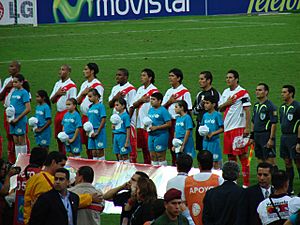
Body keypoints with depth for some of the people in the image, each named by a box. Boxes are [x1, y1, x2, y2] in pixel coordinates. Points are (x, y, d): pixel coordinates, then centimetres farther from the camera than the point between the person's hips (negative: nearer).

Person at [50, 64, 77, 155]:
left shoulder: (71, 86, -9)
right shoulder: (57, 84, 14)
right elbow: (52, 100, 14)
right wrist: (57, 93, -7)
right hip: (58, 113, 8)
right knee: (58, 137, 11)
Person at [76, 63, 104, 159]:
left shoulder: (98, 85, -9)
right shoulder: (84, 84, 16)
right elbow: (77, 101, 15)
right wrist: (83, 93, -4)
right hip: (84, 117, 8)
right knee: (86, 143, 10)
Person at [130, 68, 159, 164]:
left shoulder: (154, 91, -7)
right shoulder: (140, 89, 15)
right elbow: (134, 104, 9)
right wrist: (141, 100, -10)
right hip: (140, 123, 7)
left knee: (149, 148, -7)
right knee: (143, 147, 10)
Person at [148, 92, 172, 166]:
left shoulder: (163, 111, -11)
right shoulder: (151, 110, 13)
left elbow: (169, 124, -15)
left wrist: (156, 127, -19)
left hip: (160, 135, -8)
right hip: (151, 135, 8)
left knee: (161, 157, -5)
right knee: (153, 157, 11)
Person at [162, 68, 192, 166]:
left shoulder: (185, 92, -5)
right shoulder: (169, 91, 15)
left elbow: (188, 110, -6)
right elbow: (162, 106, 13)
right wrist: (169, 102, -6)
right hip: (170, 120, 7)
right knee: (171, 146, 9)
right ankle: (174, 165, 16)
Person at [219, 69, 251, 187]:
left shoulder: (242, 93, -7)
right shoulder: (225, 92, 15)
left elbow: (247, 111, -11)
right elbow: (220, 108, 19)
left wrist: (247, 128, -17)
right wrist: (226, 103, -3)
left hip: (238, 128, -7)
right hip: (227, 128, 8)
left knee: (242, 155, -7)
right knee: (230, 155, 11)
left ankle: (246, 183, -7)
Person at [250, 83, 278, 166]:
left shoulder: (270, 106, -11)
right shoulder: (256, 105, 14)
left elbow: (274, 124, -15)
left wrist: (271, 139, -19)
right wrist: (252, 136, 17)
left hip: (267, 136, -8)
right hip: (257, 136, 8)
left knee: (270, 161, -8)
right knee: (260, 161, 11)